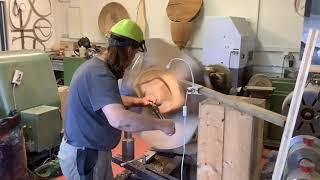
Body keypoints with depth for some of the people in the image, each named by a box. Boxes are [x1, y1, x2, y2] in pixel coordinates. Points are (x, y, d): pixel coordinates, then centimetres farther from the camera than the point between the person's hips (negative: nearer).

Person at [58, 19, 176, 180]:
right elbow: (120, 120, -42)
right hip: (85, 155, -10)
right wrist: (161, 124, -31)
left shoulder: (96, 65, 5)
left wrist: (139, 101, 13)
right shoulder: (99, 75, -29)